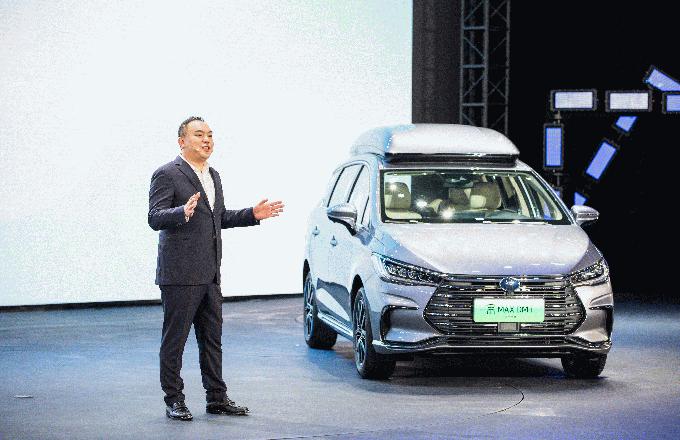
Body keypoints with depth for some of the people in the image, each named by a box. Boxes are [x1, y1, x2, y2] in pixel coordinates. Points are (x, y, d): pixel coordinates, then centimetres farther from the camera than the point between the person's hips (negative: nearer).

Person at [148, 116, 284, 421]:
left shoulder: (213, 176, 17)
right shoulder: (167, 175, -9)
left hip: (209, 275, 8)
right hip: (180, 273, -8)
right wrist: (183, 212, -36)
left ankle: (217, 398, 19)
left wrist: (253, 214, 14)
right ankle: (174, 401, 6)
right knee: (174, 339, -1)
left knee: (212, 339, 12)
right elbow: (155, 218, -18)